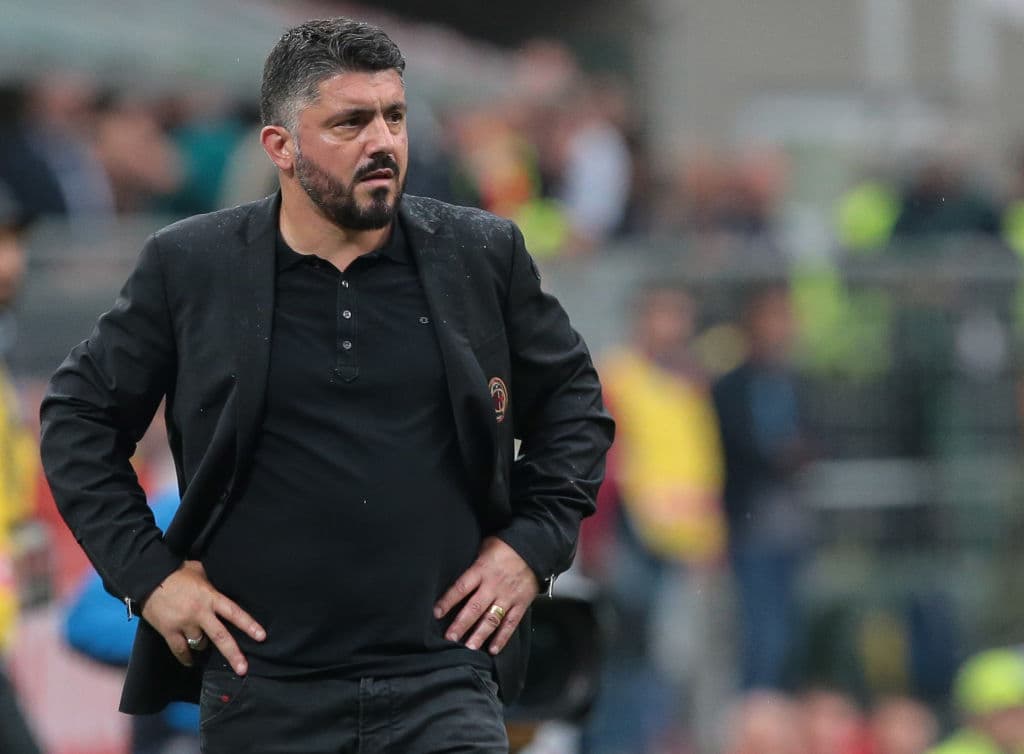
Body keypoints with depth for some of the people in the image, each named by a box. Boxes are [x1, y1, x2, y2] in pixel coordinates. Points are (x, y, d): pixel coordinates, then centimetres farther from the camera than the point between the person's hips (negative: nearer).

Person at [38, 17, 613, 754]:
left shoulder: (482, 255, 4)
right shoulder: (188, 268, 1)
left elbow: (573, 396, 17)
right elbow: (79, 415, 11)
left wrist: (534, 543, 6)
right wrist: (145, 574, 2)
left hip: (445, 680, 0)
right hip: (263, 688, 0)